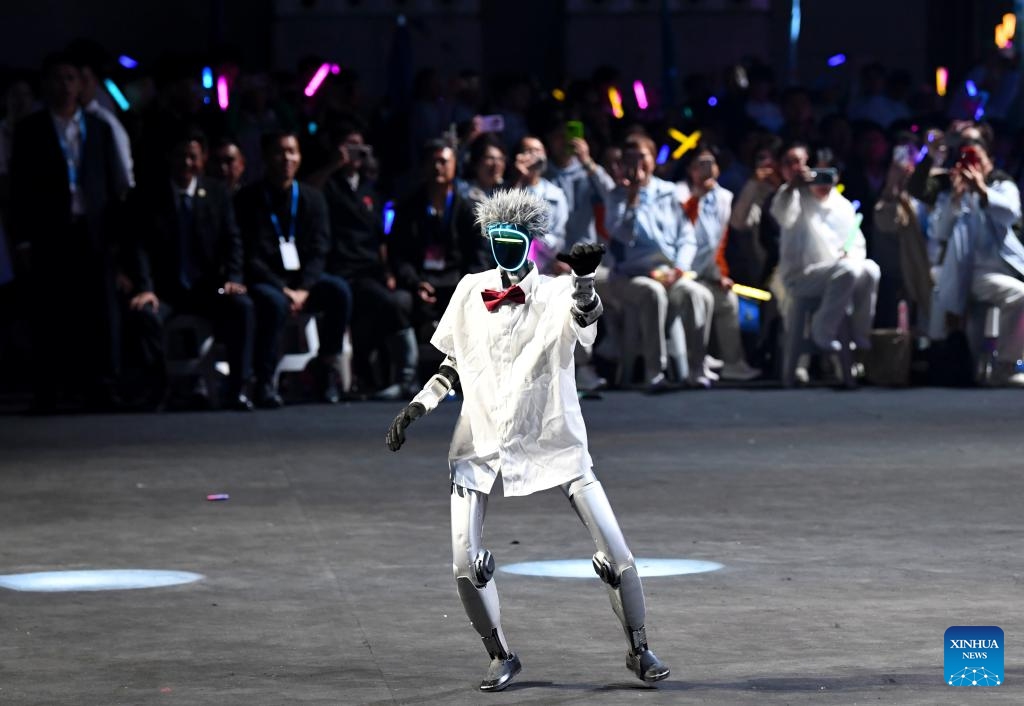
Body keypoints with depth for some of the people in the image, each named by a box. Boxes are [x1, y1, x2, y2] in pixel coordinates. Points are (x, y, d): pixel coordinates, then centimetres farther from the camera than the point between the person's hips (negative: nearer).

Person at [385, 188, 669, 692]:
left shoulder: (556, 295, -7)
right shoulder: (471, 292, 4)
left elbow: (586, 313, -31)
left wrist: (584, 278, -51)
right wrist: (418, 406, 3)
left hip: (552, 438, -2)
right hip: (481, 440, 2)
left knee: (616, 553, -7)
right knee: (466, 564, -10)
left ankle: (639, 649, 13)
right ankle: (501, 656, 13)